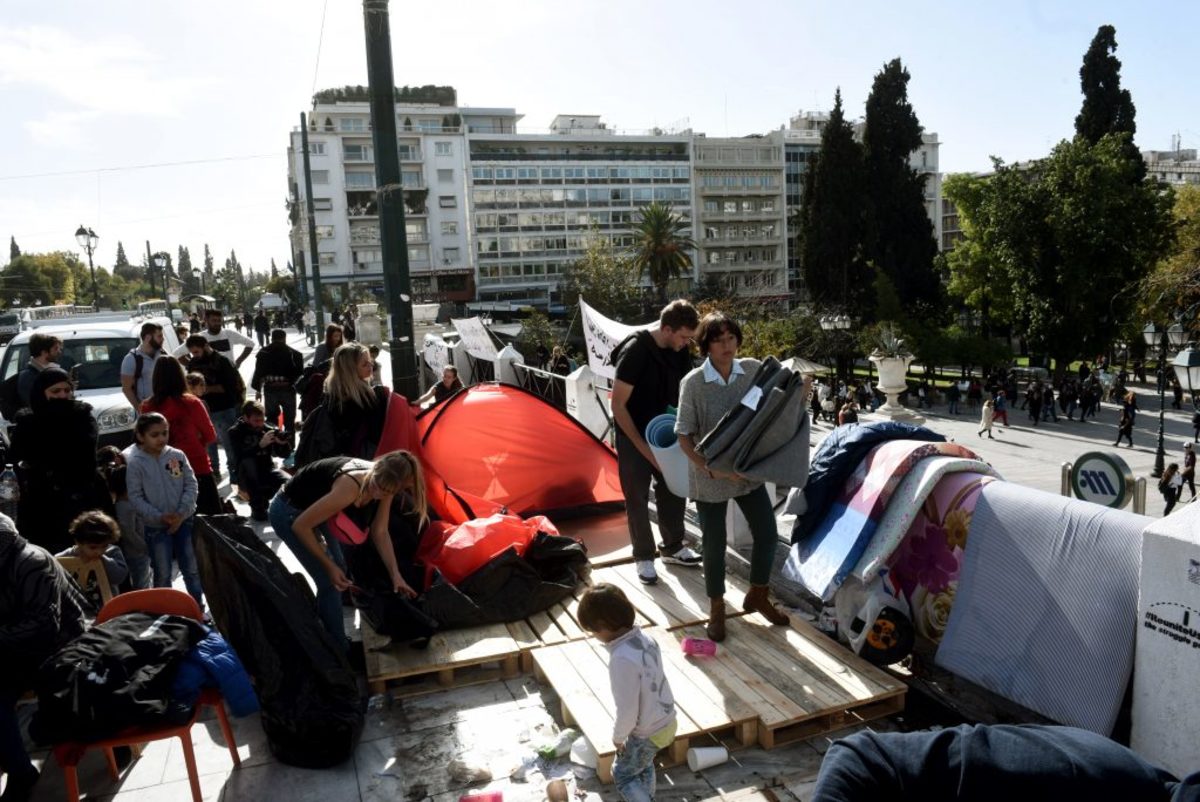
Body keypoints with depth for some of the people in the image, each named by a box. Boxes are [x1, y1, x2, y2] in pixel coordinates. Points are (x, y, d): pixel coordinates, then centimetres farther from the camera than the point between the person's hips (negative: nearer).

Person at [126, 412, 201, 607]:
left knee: (192, 568, 12)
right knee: (162, 574, 9)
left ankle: (198, 605, 27)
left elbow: (191, 485, -1)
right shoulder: (136, 463, -9)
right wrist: (160, 517, -18)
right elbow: (136, 497, -9)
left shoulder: (178, 456, -3)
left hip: (184, 521, 2)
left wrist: (182, 513, -13)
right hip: (156, 526, -2)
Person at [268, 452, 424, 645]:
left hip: (311, 508, 8)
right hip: (289, 512, -8)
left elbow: (380, 532, -3)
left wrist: (395, 575, -8)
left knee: (339, 570, 16)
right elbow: (300, 526, -30)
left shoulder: (384, 484, -16)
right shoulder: (351, 486, -38)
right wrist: (329, 565, -21)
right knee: (329, 580, -8)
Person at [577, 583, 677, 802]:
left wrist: (617, 737, -6)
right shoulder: (644, 638, -8)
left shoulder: (622, 659, -33)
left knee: (623, 774, 17)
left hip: (648, 733, -8)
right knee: (643, 766, 31)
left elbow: (626, 710, -26)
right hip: (666, 721, 8)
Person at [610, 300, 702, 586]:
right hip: (634, 436, -6)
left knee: (672, 490, 15)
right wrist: (643, 447, -20)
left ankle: (673, 547, 33)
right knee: (637, 498, 4)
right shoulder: (635, 351, -26)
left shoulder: (680, 352, -7)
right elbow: (618, 406, -22)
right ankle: (644, 557, 20)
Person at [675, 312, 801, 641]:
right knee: (714, 544, 6)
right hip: (710, 478, -4)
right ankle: (716, 608, 30)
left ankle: (757, 597, 36)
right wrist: (710, 468, -24)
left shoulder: (754, 370, -7)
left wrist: (801, 390, -12)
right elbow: (684, 436, -14)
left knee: (767, 534, 11)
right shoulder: (693, 383, -17)